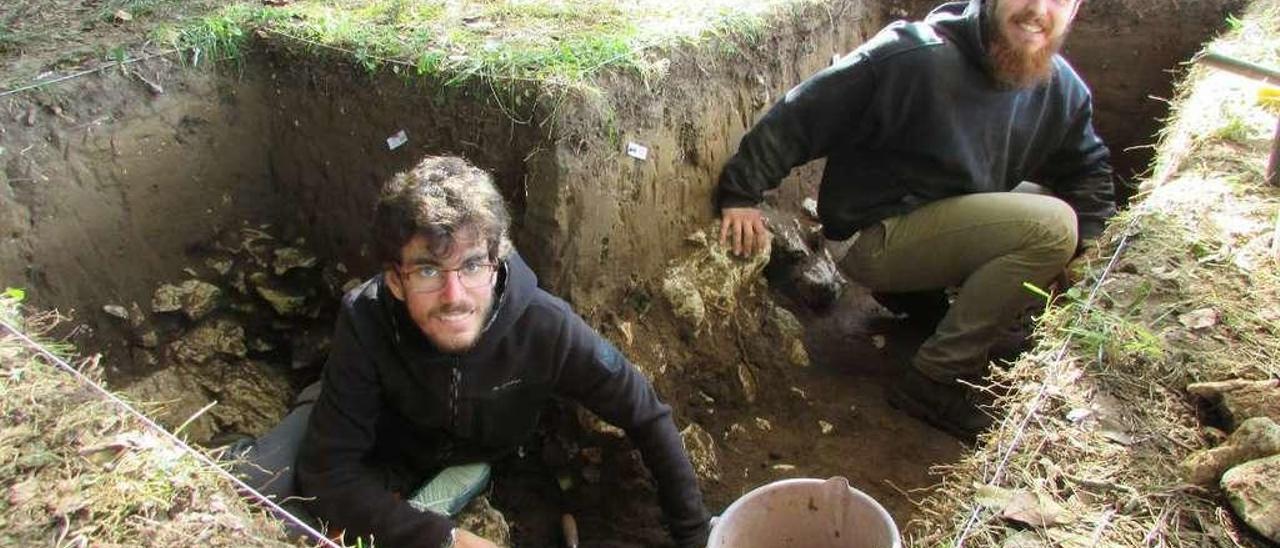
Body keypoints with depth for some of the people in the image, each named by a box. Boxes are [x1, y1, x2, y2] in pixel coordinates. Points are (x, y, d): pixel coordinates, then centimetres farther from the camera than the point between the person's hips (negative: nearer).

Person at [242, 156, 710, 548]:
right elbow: (328, 474, -32)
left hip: (470, 460, 1)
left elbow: (648, 418, -24)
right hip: (378, 451, 0)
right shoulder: (367, 321, -35)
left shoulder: (545, 328, -35)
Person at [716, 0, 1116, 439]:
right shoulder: (913, 55, -21)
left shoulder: (1063, 88, 0)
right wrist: (741, 193, -23)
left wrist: (1086, 246, -5)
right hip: (872, 238, -8)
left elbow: (1088, 170, 11)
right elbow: (800, 116, -20)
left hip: (952, 227, 8)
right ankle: (934, 381, -14)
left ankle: (923, 291, 9)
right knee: (1050, 227, -21)